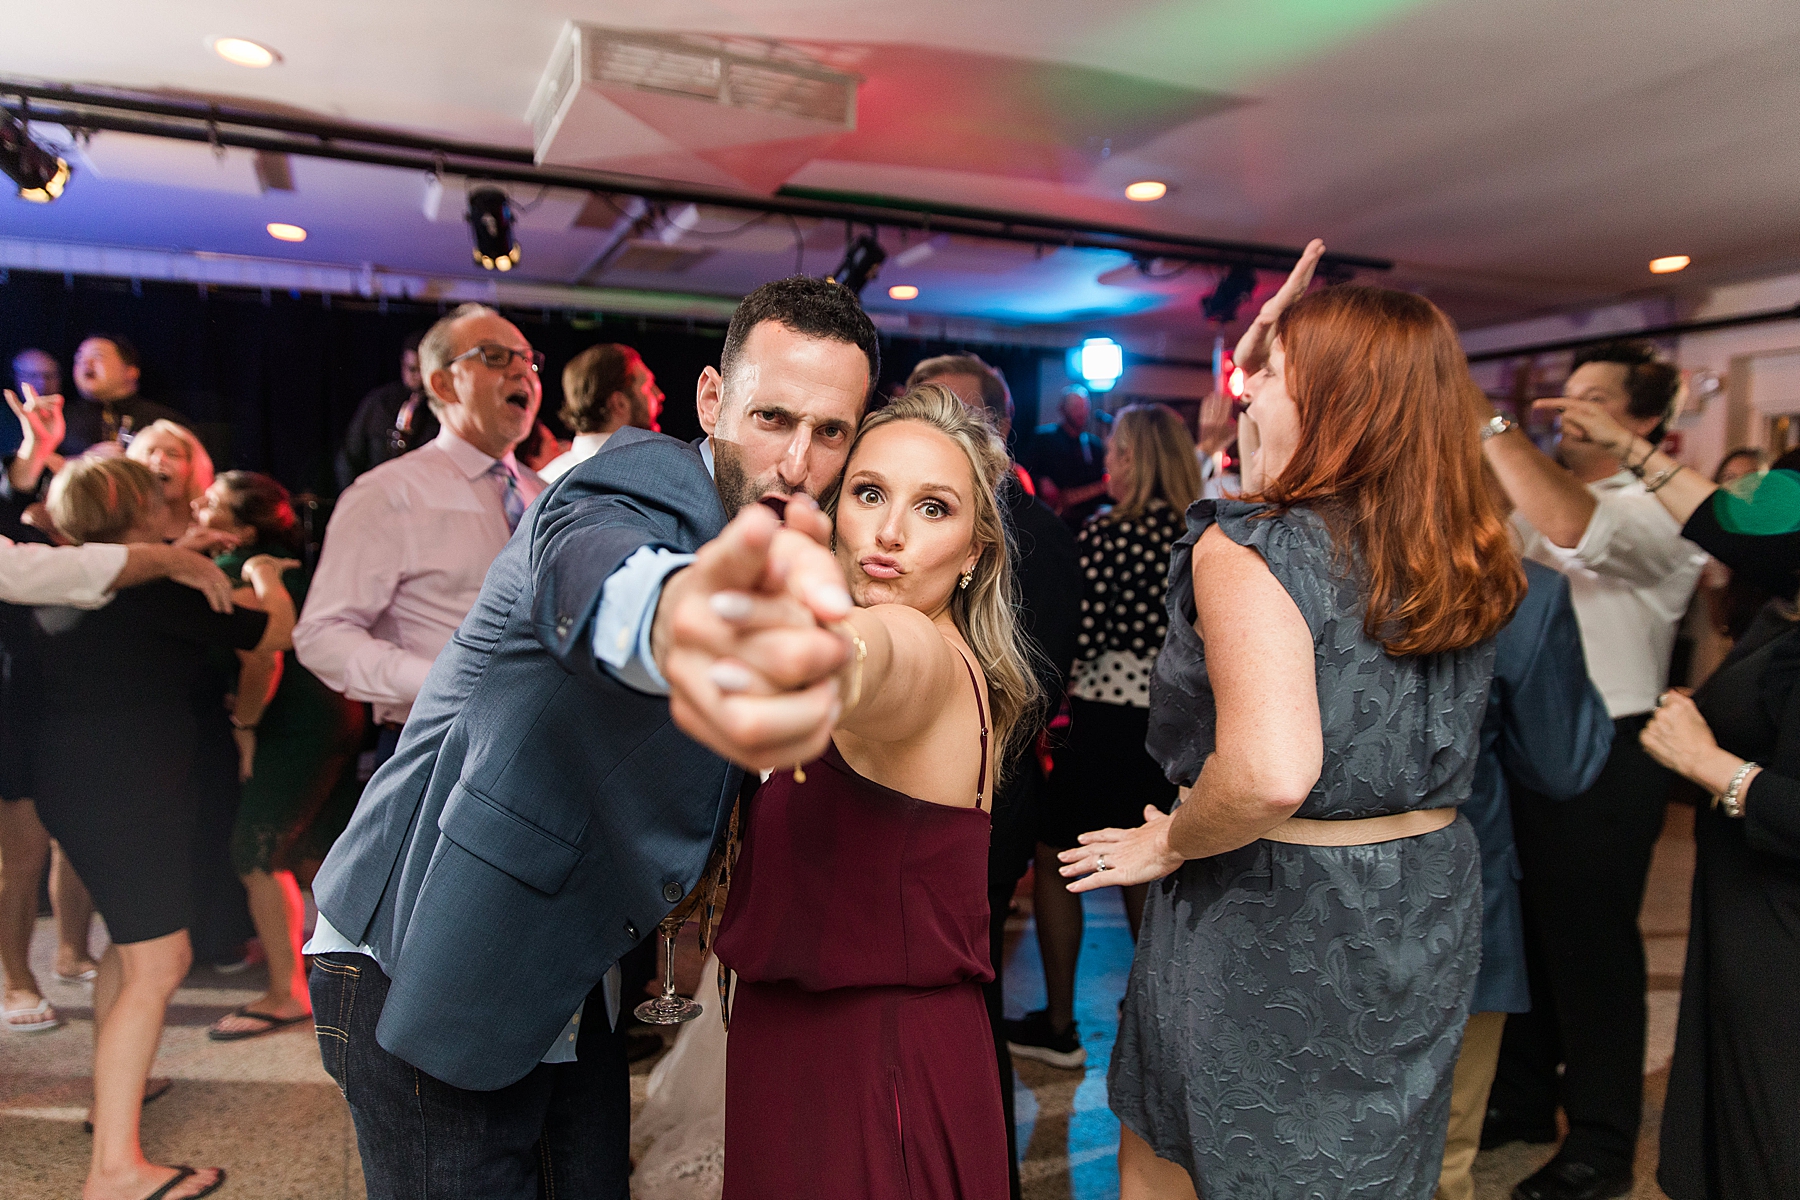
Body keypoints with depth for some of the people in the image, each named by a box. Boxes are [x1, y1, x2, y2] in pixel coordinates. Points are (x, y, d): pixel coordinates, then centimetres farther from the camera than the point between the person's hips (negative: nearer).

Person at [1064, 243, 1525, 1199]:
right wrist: (1268, 360, 13)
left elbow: (1269, 773, -37)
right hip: (1431, 913, 7)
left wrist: (1171, 845, -16)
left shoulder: (1247, 547, -23)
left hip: (1269, 926, -6)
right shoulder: (1472, 560, -1)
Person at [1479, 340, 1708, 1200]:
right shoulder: (1539, 495, 11)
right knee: (1526, 930, 18)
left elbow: (1572, 527, -33)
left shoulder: (1653, 512, -13)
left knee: (1590, 947, 4)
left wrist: (1492, 426, -30)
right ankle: (1523, 1101, 37)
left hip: (1604, 759, -7)